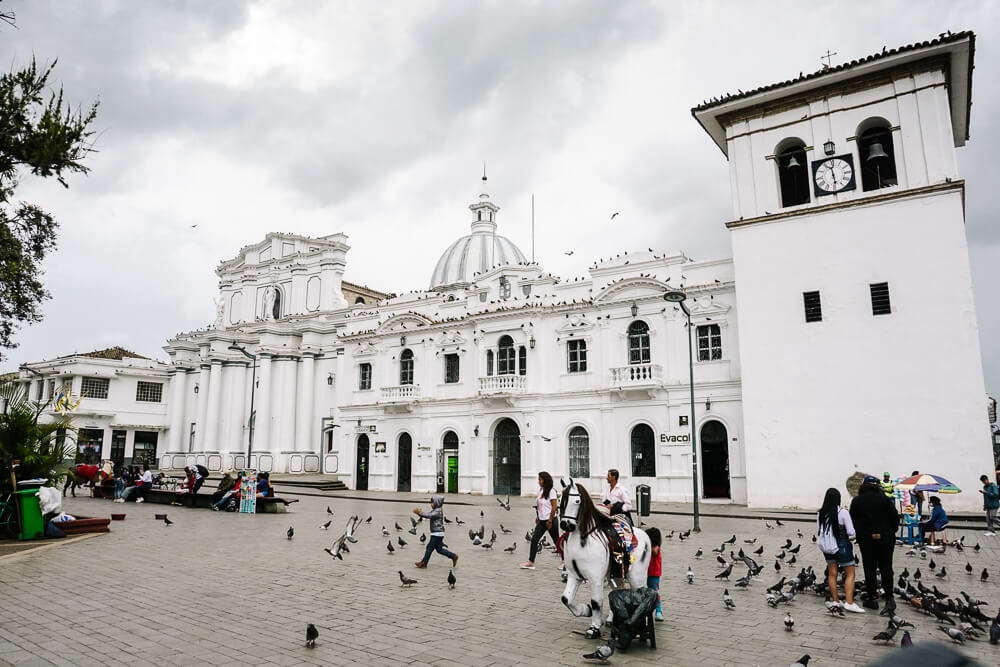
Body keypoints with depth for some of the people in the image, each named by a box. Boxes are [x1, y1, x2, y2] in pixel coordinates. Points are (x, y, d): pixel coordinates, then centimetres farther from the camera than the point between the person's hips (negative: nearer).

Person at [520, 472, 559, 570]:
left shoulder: (551, 491, -14)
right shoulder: (540, 490, 9)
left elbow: (554, 507, -16)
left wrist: (550, 521, -16)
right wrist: (537, 517, 15)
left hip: (550, 520, -7)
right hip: (541, 520, 7)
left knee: (556, 541, 4)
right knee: (534, 539, -1)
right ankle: (531, 562, 2)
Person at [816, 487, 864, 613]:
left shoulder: (820, 513, -4)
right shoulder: (843, 512, -17)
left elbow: (819, 531, 4)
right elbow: (851, 532, -14)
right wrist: (842, 531, 6)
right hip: (842, 545, -5)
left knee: (832, 574, 14)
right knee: (850, 574, 7)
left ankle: (835, 601, 22)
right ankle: (849, 603, 1)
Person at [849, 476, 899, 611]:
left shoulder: (856, 501, -2)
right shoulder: (884, 499, -7)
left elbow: (853, 521, 0)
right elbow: (895, 517, -6)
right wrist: (891, 532, 9)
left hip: (866, 540, 0)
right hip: (885, 539, 0)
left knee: (869, 569, 6)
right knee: (886, 568, 9)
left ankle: (873, 598, 6)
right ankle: (889, 598, 12)